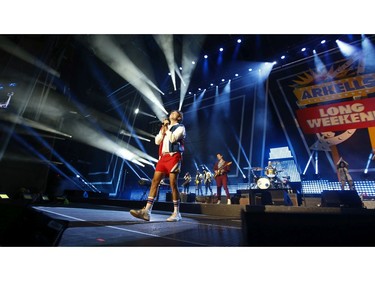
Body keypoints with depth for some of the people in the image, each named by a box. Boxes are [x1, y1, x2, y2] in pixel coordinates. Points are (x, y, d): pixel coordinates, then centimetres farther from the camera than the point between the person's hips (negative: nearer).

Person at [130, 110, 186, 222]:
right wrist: (162, 130, 3)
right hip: (163, 157, 6)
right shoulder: (165, 127, 25)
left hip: (173, 156, -6)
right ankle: (147, 211, -5)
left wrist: (167, 129, 1)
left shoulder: (180, 127, 5)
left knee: (173, 184, -7)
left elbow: (172, 139, -13)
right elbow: (157, 141, 16)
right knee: (155, 181, -4)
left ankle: (176, 213, 4)